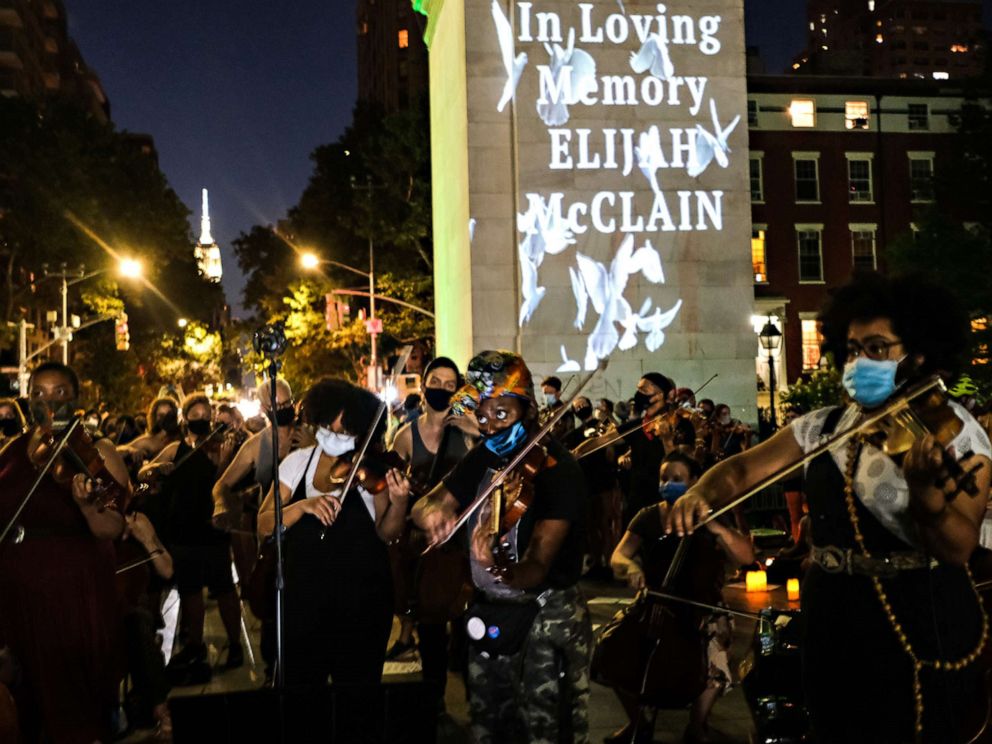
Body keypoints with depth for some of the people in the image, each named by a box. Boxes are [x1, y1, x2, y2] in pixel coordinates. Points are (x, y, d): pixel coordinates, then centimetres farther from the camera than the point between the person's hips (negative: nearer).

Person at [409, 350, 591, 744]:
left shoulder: (558, 470, -20)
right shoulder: (483, 455, 1)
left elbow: (537, 568, -28)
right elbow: (424, 505, 0)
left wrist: (498, 569, -49)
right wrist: (433, 513, -24)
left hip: (547, 616, -6)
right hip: (489, 612, 7)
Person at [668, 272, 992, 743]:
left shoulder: (953, 434, -10)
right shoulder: (823, 427, 3)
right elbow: (745, 468, 0)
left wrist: (925, 488, -38)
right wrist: (702, 493, -22)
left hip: (920, 630, -4)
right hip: (832, 626, 5)